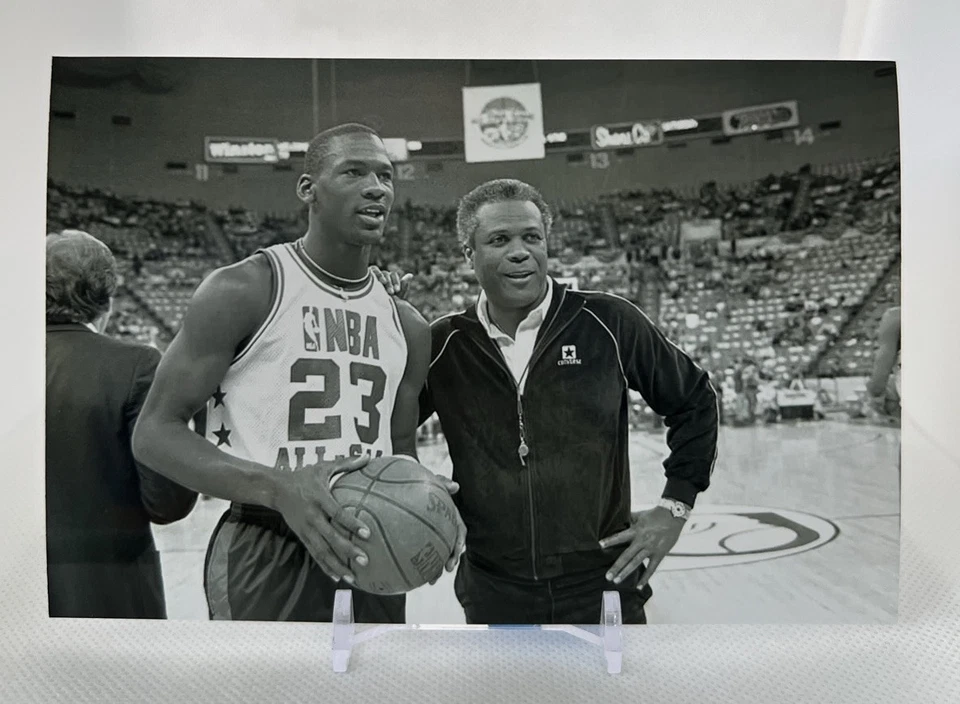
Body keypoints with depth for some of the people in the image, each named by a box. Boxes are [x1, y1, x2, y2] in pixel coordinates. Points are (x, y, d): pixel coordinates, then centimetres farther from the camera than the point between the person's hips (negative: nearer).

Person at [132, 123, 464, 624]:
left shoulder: (408, 328, 9)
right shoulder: (242, 292, -9)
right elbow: (155, 433, -11)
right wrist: (277, 487, -26)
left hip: (373, 552, 6)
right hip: (265, 557, -6)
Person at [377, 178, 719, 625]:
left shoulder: (608, 323, -8)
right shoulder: (444, 345, -4)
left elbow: (693, 401, 4)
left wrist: (676, 505, 1)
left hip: (603, 591, -1)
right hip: (492, 600, 2)